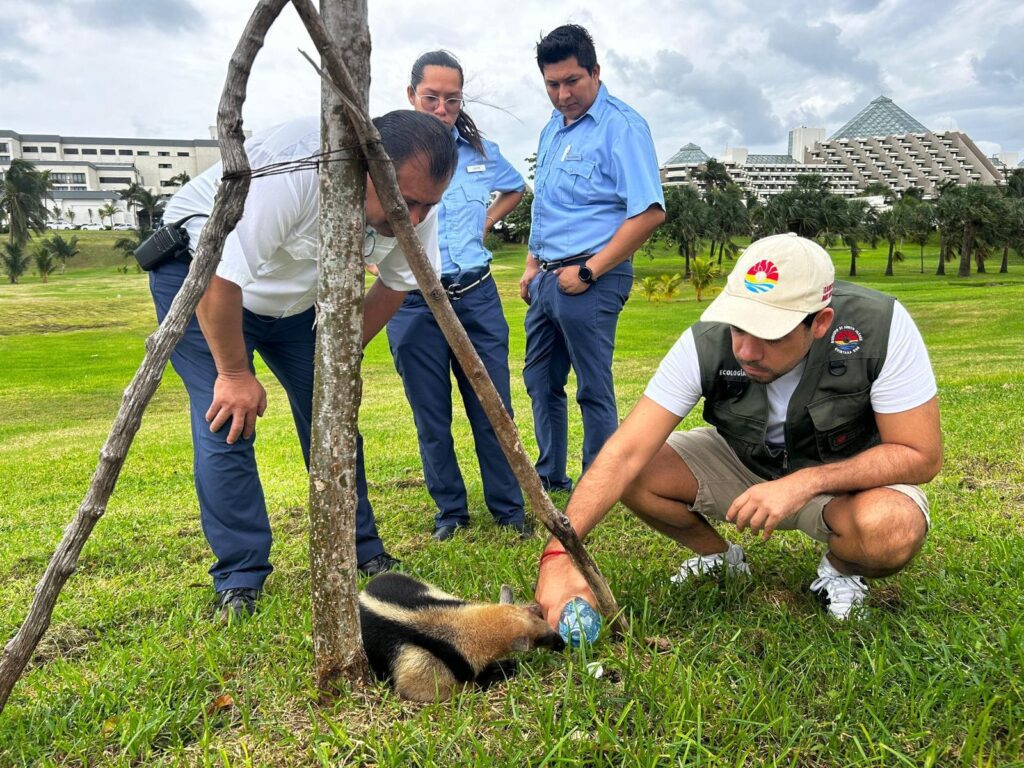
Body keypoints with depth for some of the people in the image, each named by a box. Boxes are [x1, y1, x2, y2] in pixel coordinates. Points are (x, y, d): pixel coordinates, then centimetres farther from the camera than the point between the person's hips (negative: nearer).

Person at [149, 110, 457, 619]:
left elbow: (397, 282, -1)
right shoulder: (291, 169, -39)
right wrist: (234, 372, -23)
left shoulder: (415, 199, -18)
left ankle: (362, 555, 13)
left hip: (297, 293, 6)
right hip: (199, 273, -5)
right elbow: (219, 276, -33)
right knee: (227, 424, -14)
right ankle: (238, 583, -2)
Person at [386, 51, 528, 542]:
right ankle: (450, 510, 24)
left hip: (477, 297, 3)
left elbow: (515, 188, 27)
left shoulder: (481, 151, 8)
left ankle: (508, 508, 20)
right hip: (414, 303, -2)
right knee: (432, 418, 7)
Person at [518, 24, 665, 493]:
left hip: (590, 280, -9)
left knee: (593, 390, 0)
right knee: (540, 380, 17)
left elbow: (649, 212, -20)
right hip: (547, 277, 9)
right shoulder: (552, 130, 15)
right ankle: (550, 475, 33)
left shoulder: (622, 127, -11)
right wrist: (533, 265, 17)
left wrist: (589, 271, -19)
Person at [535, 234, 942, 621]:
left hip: (846, 474, -2)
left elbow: (922, 456, -23)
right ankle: (721, 558, 10)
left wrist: (804, 484, -35)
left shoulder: (880, 327, -30)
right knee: (636, 475, -21)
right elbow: (626, 454, -29)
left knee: (894, 528, -36)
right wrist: (559, 555, -40)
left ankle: (841, 568, 2)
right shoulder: (707, 342, -26)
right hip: (744, 461, 2)